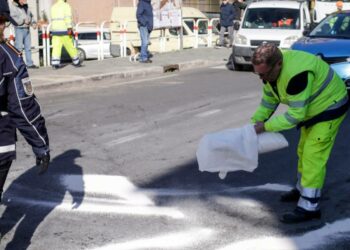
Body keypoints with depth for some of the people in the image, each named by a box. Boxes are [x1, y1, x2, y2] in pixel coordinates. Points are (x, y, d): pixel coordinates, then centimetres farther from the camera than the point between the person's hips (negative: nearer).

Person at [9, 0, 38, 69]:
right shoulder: (13, 7, -6)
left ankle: (29, 63, 16)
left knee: (28, 46, 10)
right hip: (19, 29, -7)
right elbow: (13, 18, -16)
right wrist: (23, 21, -22)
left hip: (27, 29, 7)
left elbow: (31, 16, 23)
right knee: (19, 47, -7)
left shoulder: (26, 6, 15)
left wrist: (33, 23, 6)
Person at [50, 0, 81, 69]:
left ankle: (55, 63, -13)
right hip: (64, 30, -5)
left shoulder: (53, 7, 15)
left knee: (56, 47, -1)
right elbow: (68, 18, -17)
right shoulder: (66, 6, -4)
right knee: (70, 47, 5)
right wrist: (70, 29, -23)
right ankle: (76, 62, 16)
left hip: (55, 30, 5)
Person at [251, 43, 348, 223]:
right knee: (303, 151, 21)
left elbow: (296, 114, -33)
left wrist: (265, 126, -27)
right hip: (312, 109, 10)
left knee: (313, 156, -14)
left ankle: (309, 207, -9)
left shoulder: (295, 74, -39)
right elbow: (268, 101, 1)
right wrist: (254, 123, -10)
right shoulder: (270, 69, -10)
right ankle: (302, 190, 41)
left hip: (330, 108, -10)